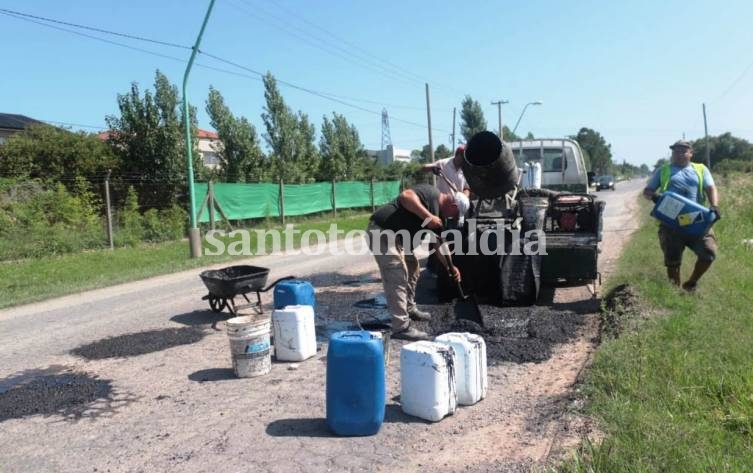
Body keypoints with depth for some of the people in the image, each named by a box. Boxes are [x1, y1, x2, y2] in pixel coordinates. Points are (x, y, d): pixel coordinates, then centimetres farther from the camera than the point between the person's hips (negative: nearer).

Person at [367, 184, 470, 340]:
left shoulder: (438, 213, 15)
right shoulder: (430, 193, -13)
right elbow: (406, 196, -32)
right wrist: (428, 217, -30)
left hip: (396, 237, 11)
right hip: (381, 231, -11)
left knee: (412, 268, 23)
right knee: (397, 277, -13)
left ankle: (409, 309, 39)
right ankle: (401, 328, -10)